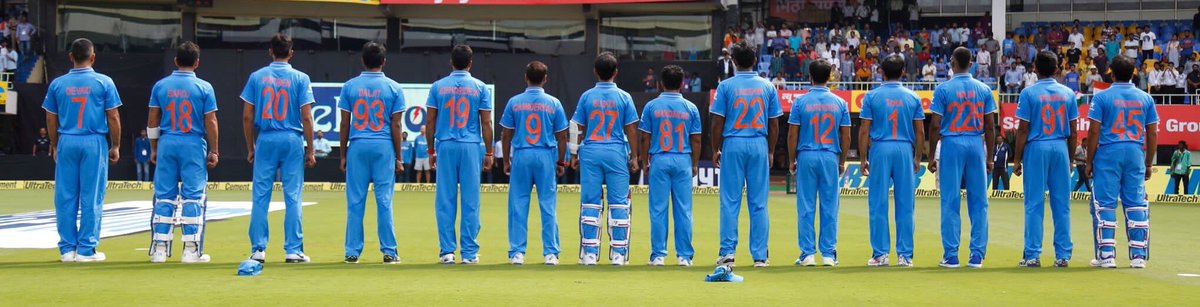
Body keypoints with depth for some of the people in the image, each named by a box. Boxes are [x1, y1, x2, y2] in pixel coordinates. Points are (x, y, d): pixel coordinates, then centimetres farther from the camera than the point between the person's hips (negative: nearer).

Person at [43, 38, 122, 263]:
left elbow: (51, 120, 9)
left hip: (66, 143, 2)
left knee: (65, 197, 6)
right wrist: (115, 146, 7)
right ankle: (86, 249, 1)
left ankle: (67, 249, 8)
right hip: (94, 143, -2)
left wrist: (54, 146, 20)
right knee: (91, 198, 1)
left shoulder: (57, 84, 4)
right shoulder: (104, 82, -2)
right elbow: (113, 118, -2)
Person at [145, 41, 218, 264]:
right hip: (193, 145, -2)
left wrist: (153, 149, 14)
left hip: (166, 145, 3)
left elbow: (153, 120, 6)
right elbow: (210, 122, -4)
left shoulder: (160, 86, 4)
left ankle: (159, 248, 6)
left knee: (164, 196, 6)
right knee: (193, 196, 1)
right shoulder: (204, 87, -4)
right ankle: (192, 250, -1)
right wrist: (214, 151, 2)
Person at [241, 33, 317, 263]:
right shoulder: (300, 78, -1)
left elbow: (247, 117, 3)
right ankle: (293, 250, 2)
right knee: (293, 196, 2)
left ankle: (258, 250, 4)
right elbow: (306, 118, -4)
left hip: (265, 140, 1)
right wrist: (310, 150, 2)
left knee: (260, 197, 4)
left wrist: (250, 148, 11)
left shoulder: (256, 77, 3)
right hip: (292, 141, -1)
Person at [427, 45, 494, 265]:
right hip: (471, 147, -1)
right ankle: (469, 253, 2)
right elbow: (486, 123, 0)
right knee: (470, 201, 2)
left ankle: (447, 251, 2)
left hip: (445, 147, 1)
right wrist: (489, 152, 6)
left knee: (445, 201, 4)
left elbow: (430, 123, 4)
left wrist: (431, 151, 11)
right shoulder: (480, 87, 1)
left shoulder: (438, 87, 4)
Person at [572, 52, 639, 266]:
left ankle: (589, 253, 2)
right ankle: (618, 254, 2)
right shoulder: (624, 97, 0)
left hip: (590, 152, 1)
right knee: (619, 203, 3)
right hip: (617, 152, -1)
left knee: (590, 203, 4)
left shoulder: (587, 96, 2)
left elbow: (578, 128, 3)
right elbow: (631, 129, 0)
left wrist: (575, 156, 11)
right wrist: (634, 157, 5)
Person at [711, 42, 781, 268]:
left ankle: (728, 252, -2)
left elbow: (718, 122, -3)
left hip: (733, 146, -2)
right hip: (759, 146, 2)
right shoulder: (767, 87, 4)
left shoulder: (726, 86, -2)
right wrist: (770, 152, 15)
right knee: (759, 203, 4)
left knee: (730, 201, 2)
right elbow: (774, 124, 6)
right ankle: (760, 255, 4)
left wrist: (715, 150, 6)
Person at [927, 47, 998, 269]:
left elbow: (935, 126, -5)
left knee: (950, 202, 1)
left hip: (952, 145, -2)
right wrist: (989, 157, 12)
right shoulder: (984, 90, 5)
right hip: (977, 145, 2)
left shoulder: (943, 89, -4)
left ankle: (951, 256, 0)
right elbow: (990, 127, 5)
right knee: (978, 202, 5)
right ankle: (977, 256, 4)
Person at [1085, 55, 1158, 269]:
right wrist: (1148, 164, 15)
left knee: (1104, 204, 1)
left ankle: (1106, 255, -3)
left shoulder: (1102, 97, -2)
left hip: (1108, 154, -3)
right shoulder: (1145, 98, 8)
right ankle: (1138, 256, 4)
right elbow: (1152, 133, 8)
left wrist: (1089, 162, 2)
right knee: (1136, 205, 6)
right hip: (1136, 155, 3)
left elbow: (1094, 131, -6)